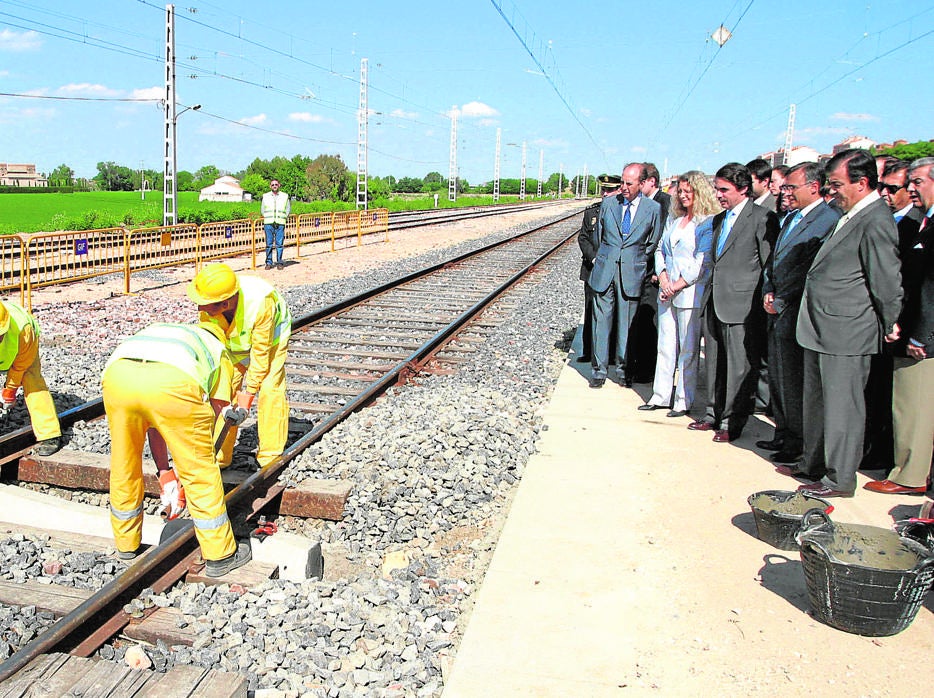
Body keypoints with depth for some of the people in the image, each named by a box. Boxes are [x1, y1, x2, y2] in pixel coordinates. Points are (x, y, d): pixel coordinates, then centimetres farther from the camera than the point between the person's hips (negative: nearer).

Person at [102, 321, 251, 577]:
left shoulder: (156, 333, 45)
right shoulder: (219, 350, 34)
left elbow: (152, 420, 41)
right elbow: (217, 413, 24)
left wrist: (164, 472, 44)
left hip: (116, 375, 4)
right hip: (172, 383, -4)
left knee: (123, 469, 26)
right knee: (200, 472, 12)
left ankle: (126, 544, 43)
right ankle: (220, 555, 23)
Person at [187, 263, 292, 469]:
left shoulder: (260, 302, -43)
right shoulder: (208, 307, -32)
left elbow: (260, 352, -32)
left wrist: (248, 392, -27)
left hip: (270, 336, -4)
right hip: (234, 341, 4)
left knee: (270, 389, -14)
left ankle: (270, 457, -2)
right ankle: (219, 456, 4)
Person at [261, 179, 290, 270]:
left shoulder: (285, 196, 8)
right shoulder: (265, 196, 10)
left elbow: (288, 209, 13)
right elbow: (263, 210, 17)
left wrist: (283, 218, 6)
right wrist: (266, 218, 10)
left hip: (280, 224, -1)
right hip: (268, 223, 1)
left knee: (280, 244, -3)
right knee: (269, 244, 0)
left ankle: (279, 262, 4)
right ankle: (268, 262, 5)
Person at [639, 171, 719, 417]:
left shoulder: (708, 223, -6)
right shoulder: (674, 221, 15)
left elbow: (703, 262, -12)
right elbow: (660, 251, 14)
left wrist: (677, 286, -11)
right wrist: (663, 279, -2)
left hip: (690, 293, -6)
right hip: (667, 293, 7)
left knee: (688, 349, -1)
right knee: (665, 346, 10)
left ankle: (684, 400, 7)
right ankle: (660, 395, 17)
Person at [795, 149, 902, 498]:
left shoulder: (875, 223, -18)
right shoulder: (849, 216, 12)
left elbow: (887, 283, -15)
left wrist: (890, 327, -5)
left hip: (846, 333, -10)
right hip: (821, 330, 10)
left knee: (841, 407, 1)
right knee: (816, 402, 19)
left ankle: (839, 479, 13)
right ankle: (814, 465, 33)